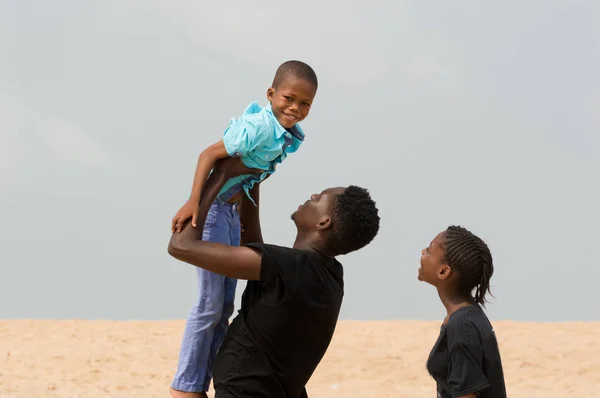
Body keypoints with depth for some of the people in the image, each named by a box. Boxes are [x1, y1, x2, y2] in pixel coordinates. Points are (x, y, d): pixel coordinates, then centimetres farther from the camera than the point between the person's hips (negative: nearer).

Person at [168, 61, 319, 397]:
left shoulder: (294, 138, 4)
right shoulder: (257, 127, -22)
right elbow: (209, 155, -23)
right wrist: (193, 203, -30)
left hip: (233, 212, 9)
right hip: (211, 208, -9)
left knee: (225, 306, 11)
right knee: (210, 302, -8)